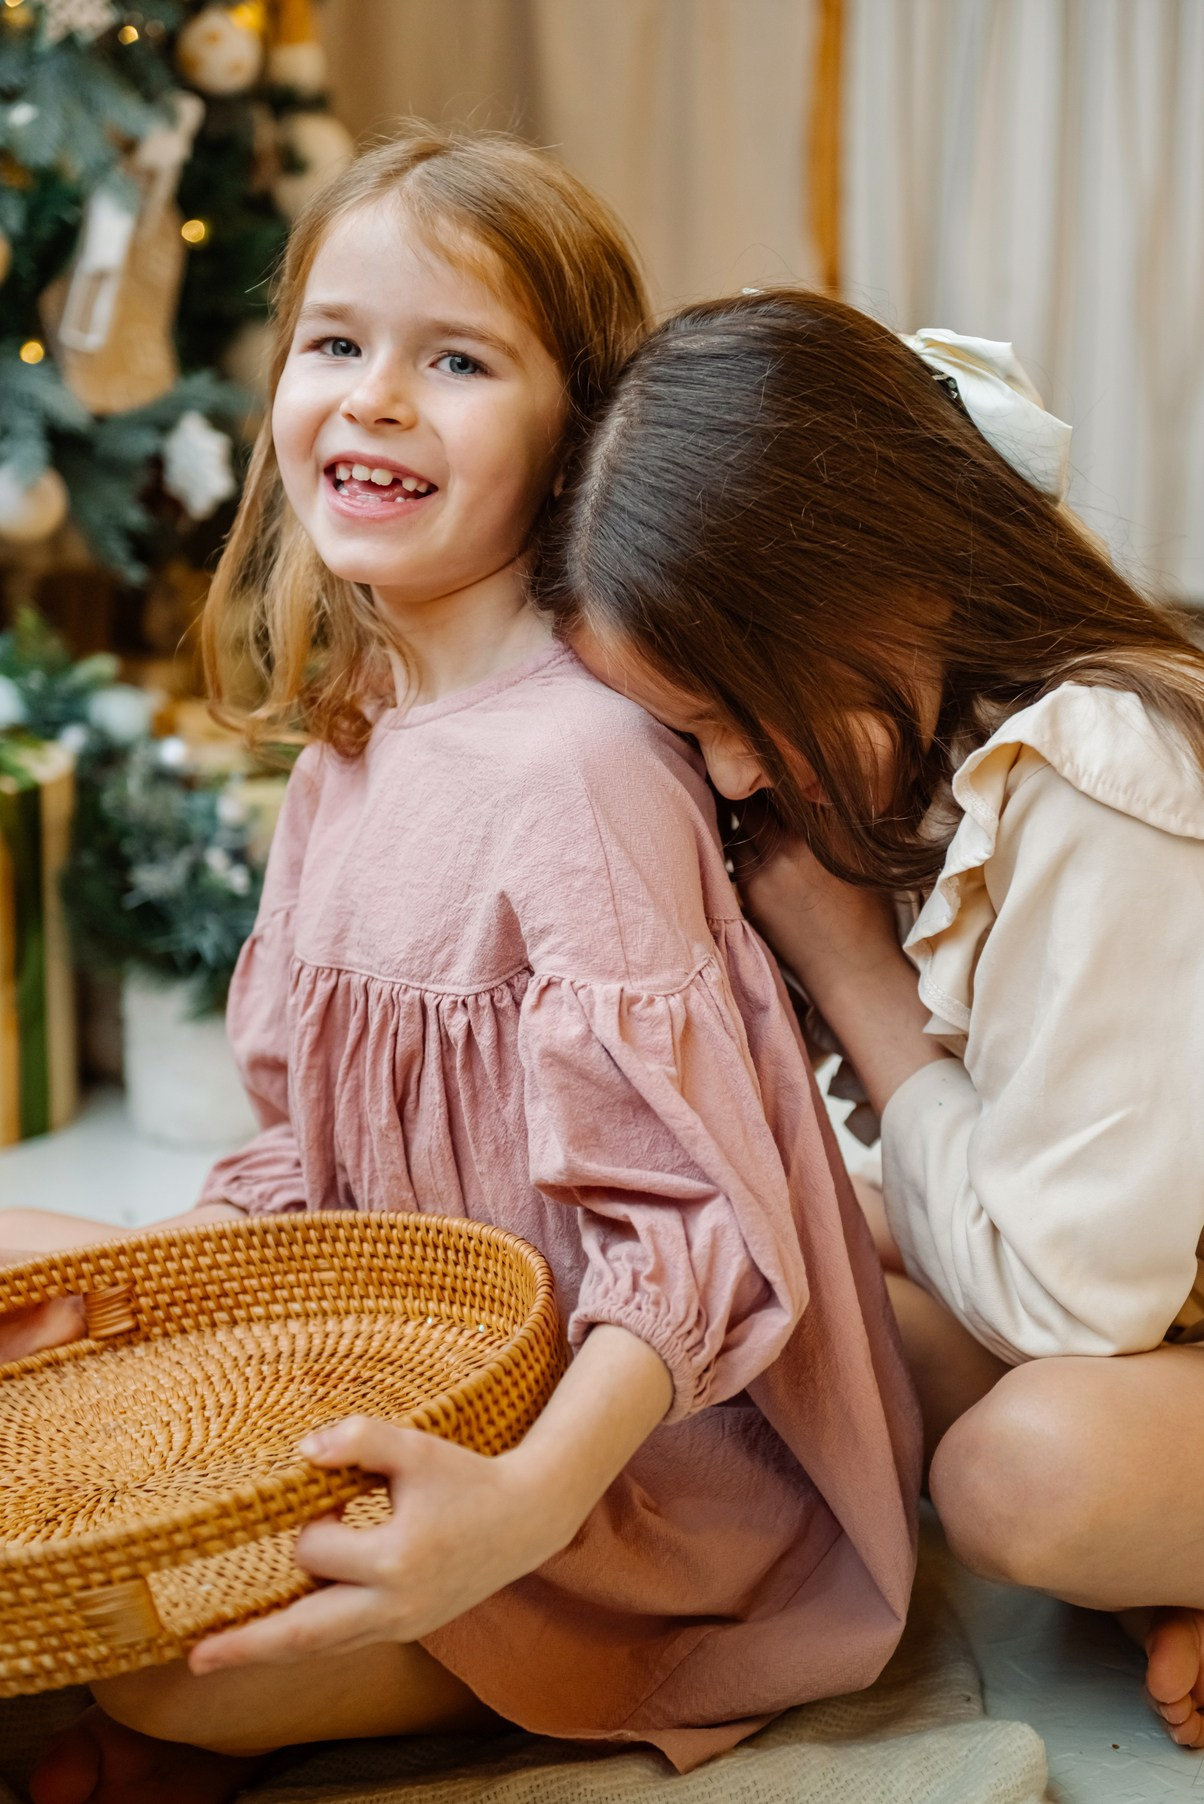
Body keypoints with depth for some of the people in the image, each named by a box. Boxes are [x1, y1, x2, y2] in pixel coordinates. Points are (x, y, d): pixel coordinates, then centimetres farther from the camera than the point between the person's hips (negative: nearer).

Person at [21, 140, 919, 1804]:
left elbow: (695, 1229, -25)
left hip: (642, 1460, -8)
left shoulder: (581, 758, -22)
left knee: (164, 1662, -19)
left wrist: (526, 1500, -38)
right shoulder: (346, 756, 6)